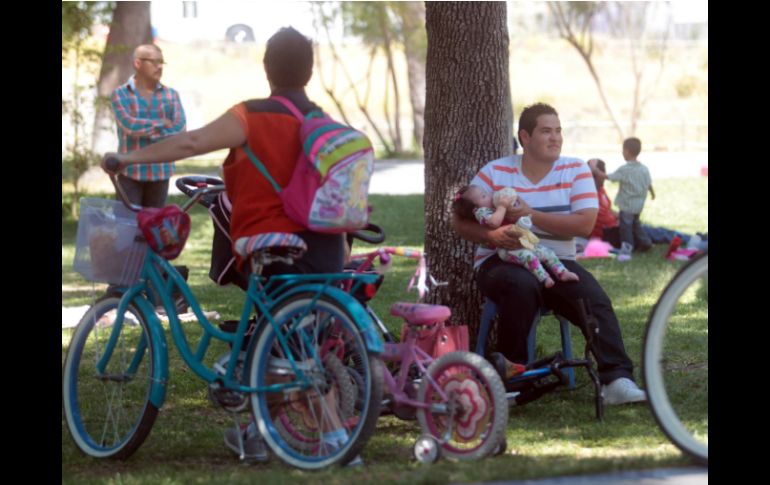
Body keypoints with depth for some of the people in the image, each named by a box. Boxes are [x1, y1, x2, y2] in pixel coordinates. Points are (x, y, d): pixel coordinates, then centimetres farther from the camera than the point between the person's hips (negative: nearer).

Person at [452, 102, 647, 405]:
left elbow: (585, 223, -9)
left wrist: (531, 216, -15)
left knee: (594, 297, -27)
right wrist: (491, 236, -20)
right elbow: (460, 222, 1)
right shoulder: (495, 173, 3)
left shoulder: (575, 171, 5)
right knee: (522, 286, -38)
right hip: (502, 263, -2)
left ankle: (616, 380, -32)